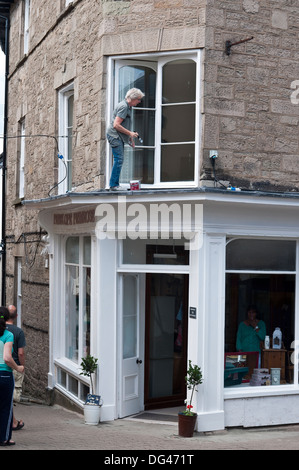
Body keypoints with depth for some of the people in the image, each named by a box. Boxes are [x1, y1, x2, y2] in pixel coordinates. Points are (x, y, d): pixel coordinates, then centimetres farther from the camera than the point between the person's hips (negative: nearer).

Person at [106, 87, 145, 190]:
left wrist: (130, 137, 24)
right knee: (119, 159, -13)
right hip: (114, 135, -10)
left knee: (119, 160, 9)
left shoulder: (127, 106, 17)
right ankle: (113, 185, -12)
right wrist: (130, 133, -16)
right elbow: (116, 125, -22)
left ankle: (115, 185, 11)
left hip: (119, 137, 10)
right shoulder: (123, 106, -16)